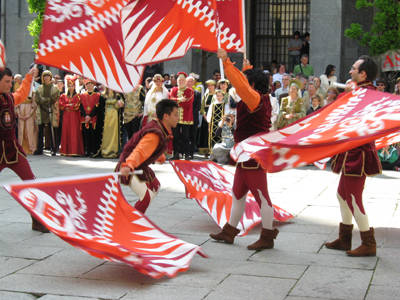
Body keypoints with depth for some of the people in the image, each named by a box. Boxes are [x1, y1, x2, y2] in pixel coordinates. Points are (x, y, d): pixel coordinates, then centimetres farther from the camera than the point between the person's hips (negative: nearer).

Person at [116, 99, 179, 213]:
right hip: (129, 169, -11)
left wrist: (161, 158, 41)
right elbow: (139, 151, -45)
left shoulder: (160, 127, 1)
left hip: (140, 167, 11)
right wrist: (129, 166, -63)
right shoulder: (154, 135, -30)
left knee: (155, 186, 29)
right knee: (146, 197, -24)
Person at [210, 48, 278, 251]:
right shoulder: (261, 99, 11)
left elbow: (240, 84, -30)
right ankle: (229, 232, 29)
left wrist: (226, 62, -25)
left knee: (261, 196, -3)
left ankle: (267, 237, 5)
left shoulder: (256, 99, -16)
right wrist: (248, 68, 45)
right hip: (246, 158, 11)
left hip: (255, 158, -11)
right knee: (238, 194, 18)